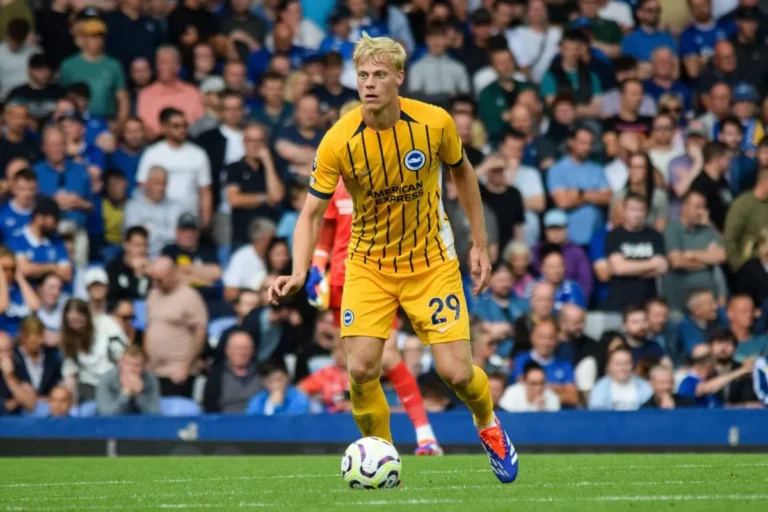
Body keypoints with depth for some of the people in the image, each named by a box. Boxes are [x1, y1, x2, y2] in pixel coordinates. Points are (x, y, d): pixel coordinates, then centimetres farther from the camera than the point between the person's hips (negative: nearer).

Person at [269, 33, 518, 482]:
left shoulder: (436, 123, -15)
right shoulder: (338, 141, -18)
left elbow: (462, 171, 6)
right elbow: (312, 213, -12)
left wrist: (480, 244, 6)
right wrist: (299, 273, -28)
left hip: (432, 260, 0)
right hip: (369, 264, 0)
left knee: (457, 373, -7)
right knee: (361, 368, -16)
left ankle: (489, 425, 29)